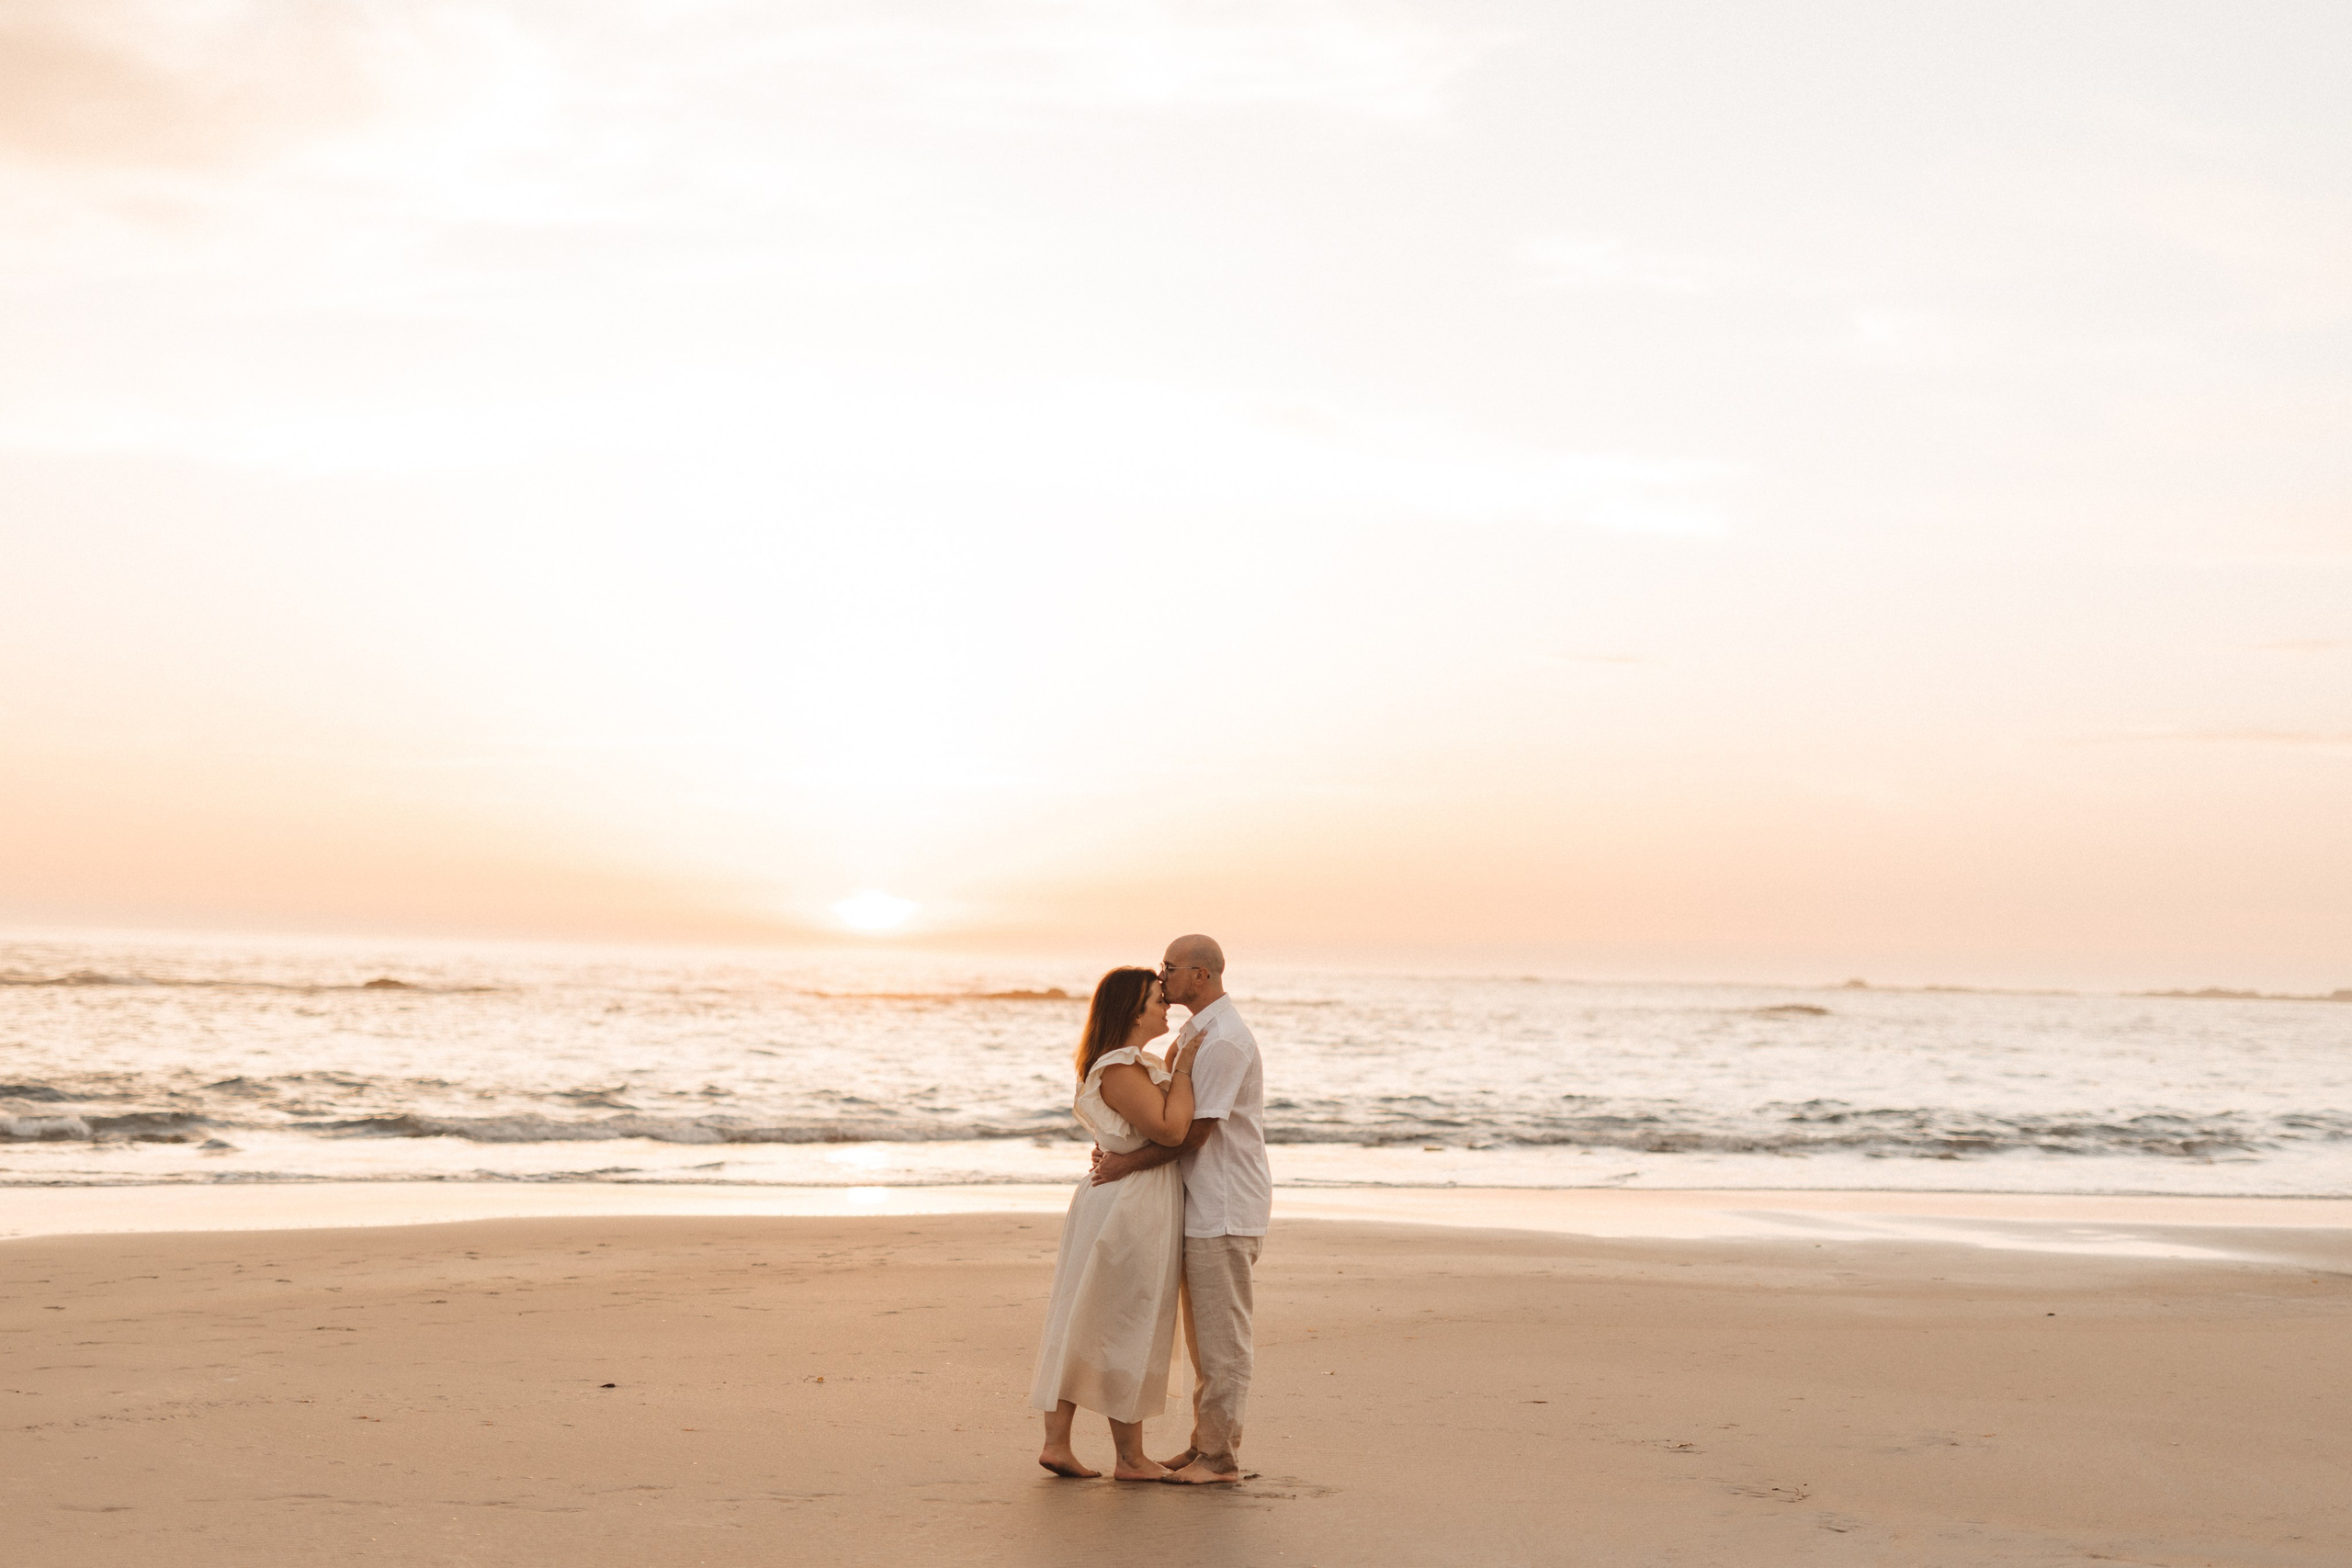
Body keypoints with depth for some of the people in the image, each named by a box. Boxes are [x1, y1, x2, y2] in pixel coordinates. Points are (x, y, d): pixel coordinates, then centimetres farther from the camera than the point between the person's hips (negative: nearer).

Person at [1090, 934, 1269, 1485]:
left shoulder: (1224, 1041, -19)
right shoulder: (1195, 1033, 15)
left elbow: (1193, 1132, -20)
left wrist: (1128, 1164, -14)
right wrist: (1118, 1145, 4)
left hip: (1224, 1211, -10)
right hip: (1201, 1207, 10)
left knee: (1222, 1336, -5)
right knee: (1203, 1335, 14)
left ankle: (1221, 1456, 0)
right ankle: (1204, 1445, 21)